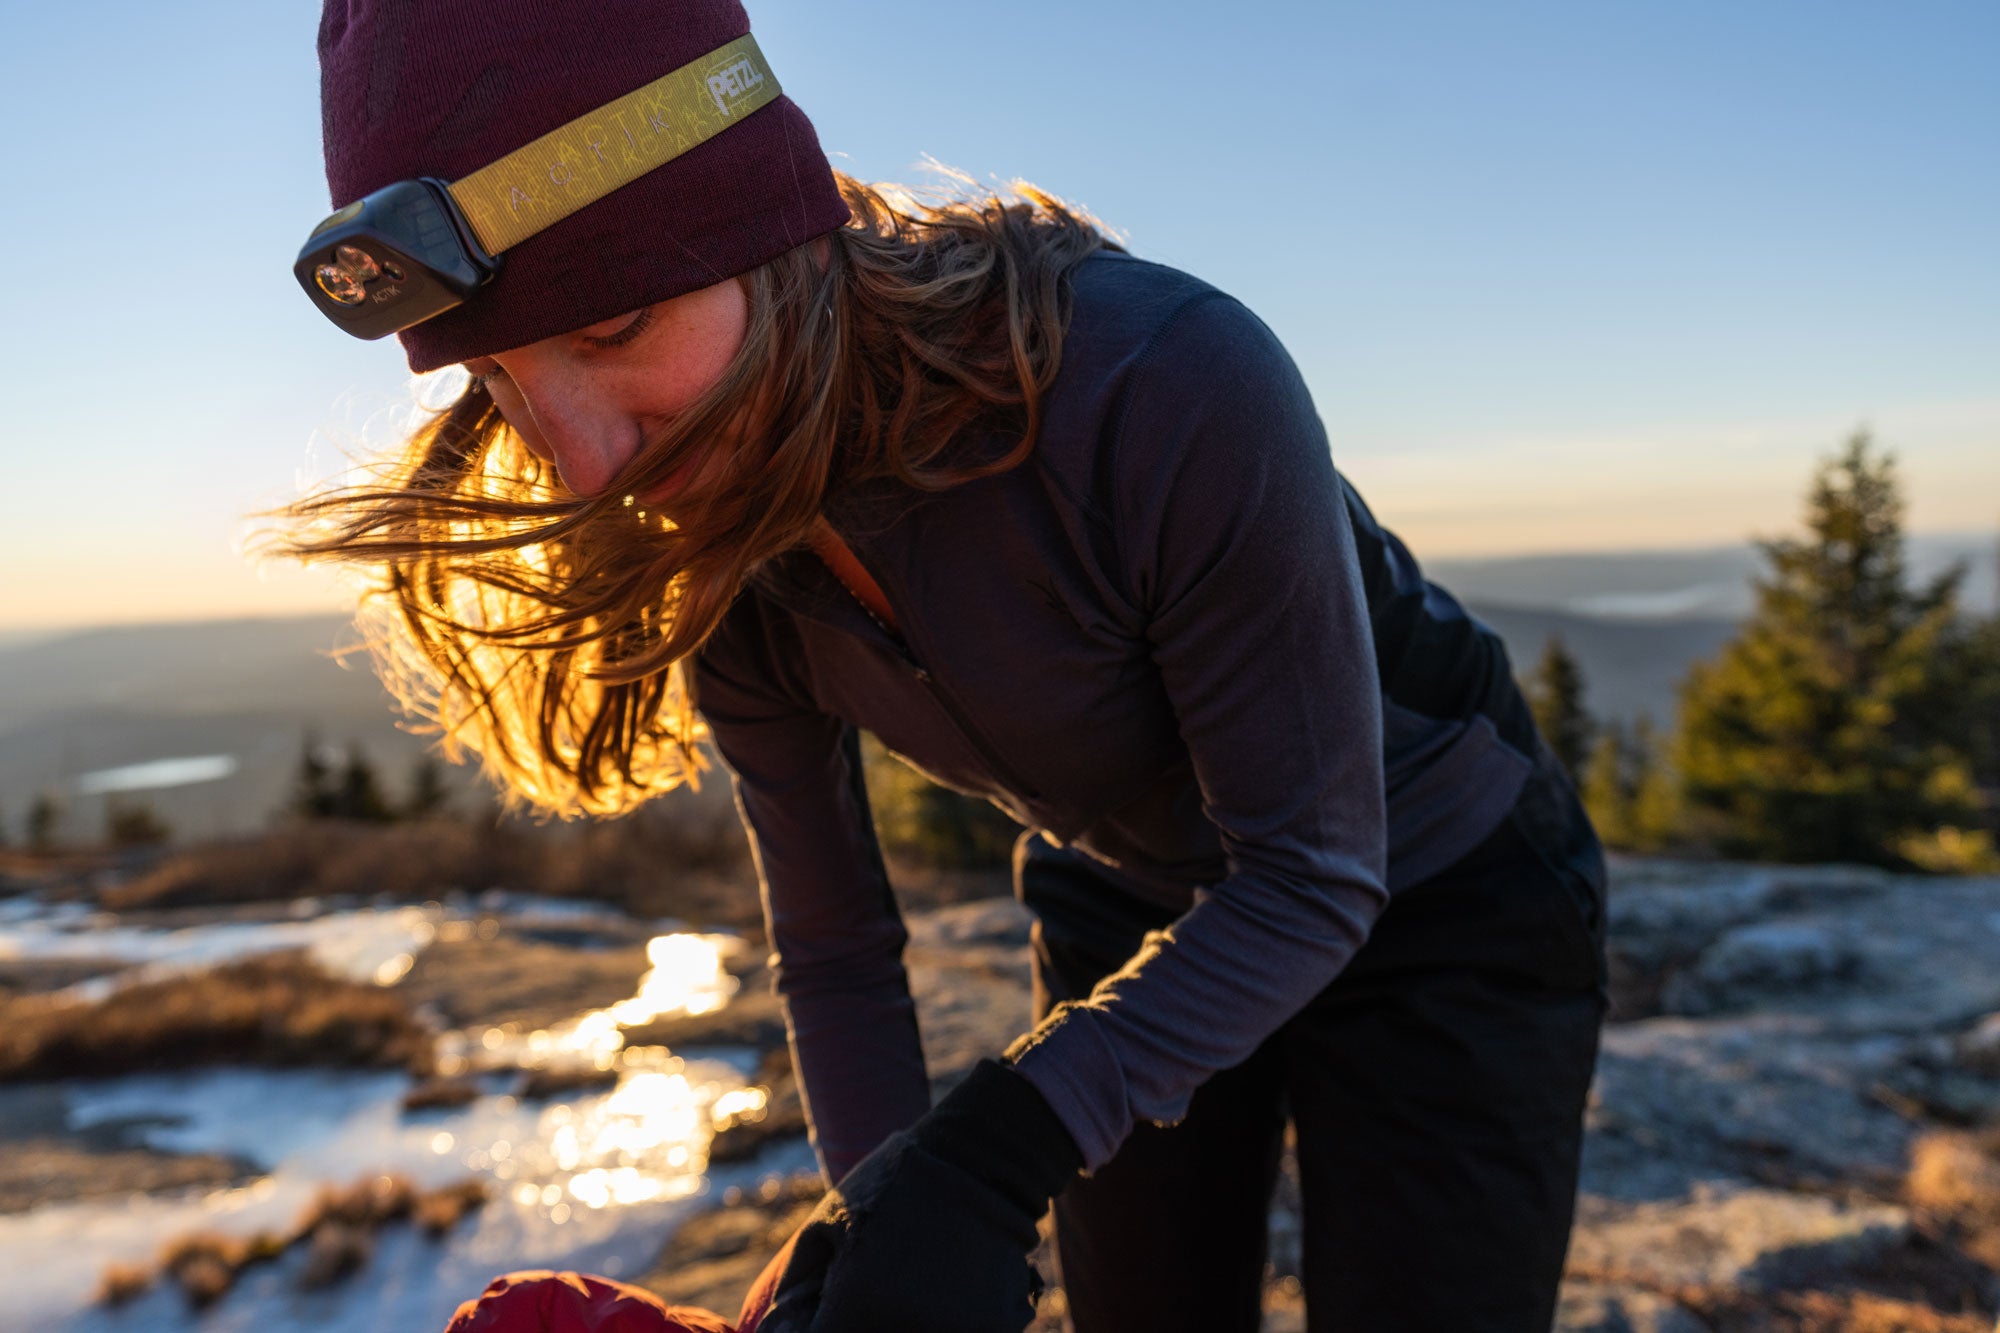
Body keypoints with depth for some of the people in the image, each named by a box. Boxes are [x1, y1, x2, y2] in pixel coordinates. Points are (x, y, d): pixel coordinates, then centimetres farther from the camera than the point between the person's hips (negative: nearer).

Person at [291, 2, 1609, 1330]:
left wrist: (995, 1151, -36)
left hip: (1436, 904, -3)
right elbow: (838, 949, -6)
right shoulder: (726, 567, -16)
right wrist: (879, 1218, -18)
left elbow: (1315, 871, -27)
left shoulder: (1168, 382, -36)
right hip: (1122, 913, 4)